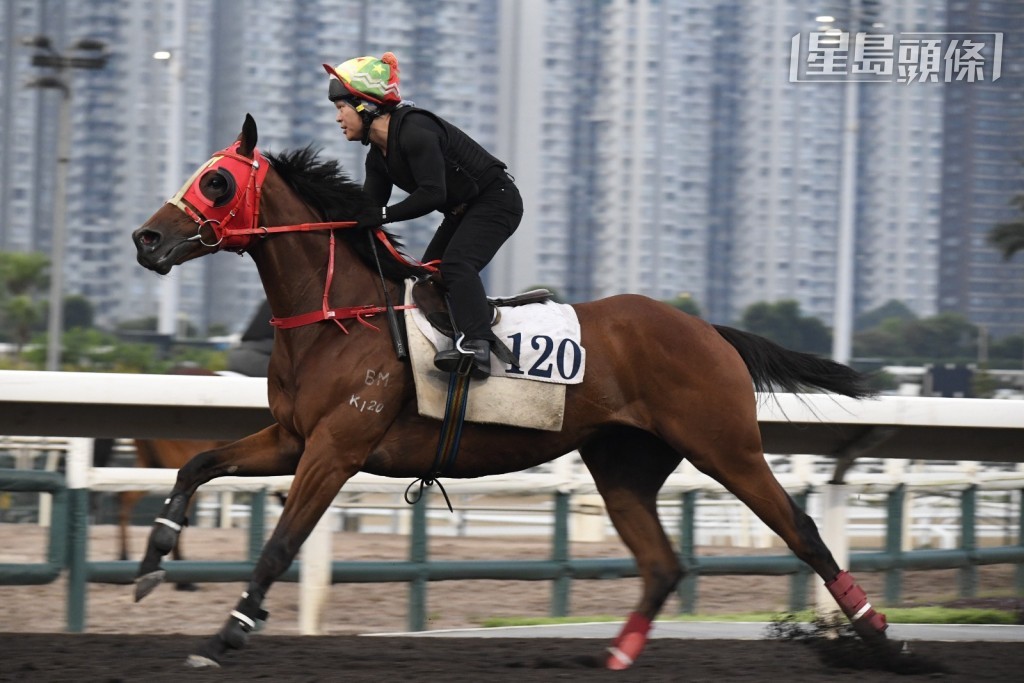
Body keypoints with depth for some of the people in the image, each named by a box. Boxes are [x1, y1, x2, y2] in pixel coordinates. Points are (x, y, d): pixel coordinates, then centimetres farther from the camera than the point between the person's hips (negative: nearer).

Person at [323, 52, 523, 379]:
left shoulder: (415, 131, -26)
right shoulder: (378, 156, 5)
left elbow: (432, 194, -33)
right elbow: (368, 207, 4)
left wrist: (383, 215, -32)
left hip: (496, 201, -11)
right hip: (463, 211, 11)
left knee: (456, 263, -28)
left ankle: (476, 345, -41)